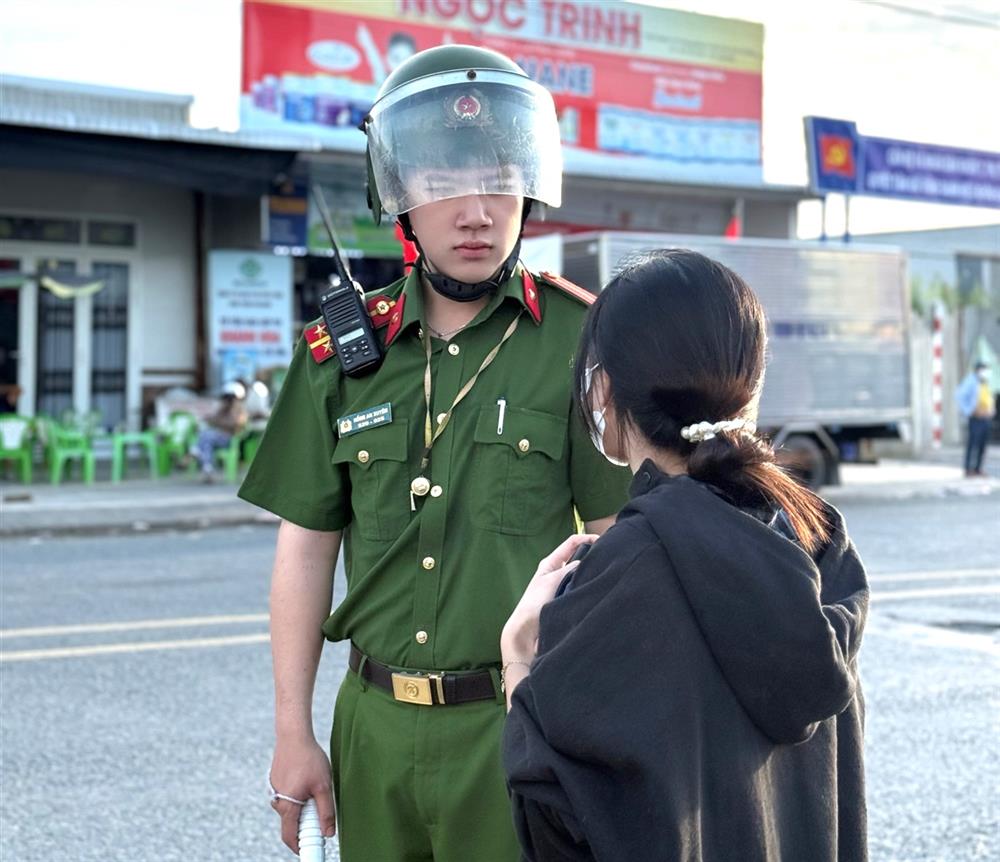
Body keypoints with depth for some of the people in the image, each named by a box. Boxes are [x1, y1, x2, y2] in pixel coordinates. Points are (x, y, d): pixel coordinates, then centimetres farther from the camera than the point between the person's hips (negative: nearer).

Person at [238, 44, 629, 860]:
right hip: (375, 724, 3)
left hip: (516, 728, -3)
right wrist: (293, 731, 6)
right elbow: (307, 548, 8)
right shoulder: (345, 352, 4)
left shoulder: (575, 342, -5)